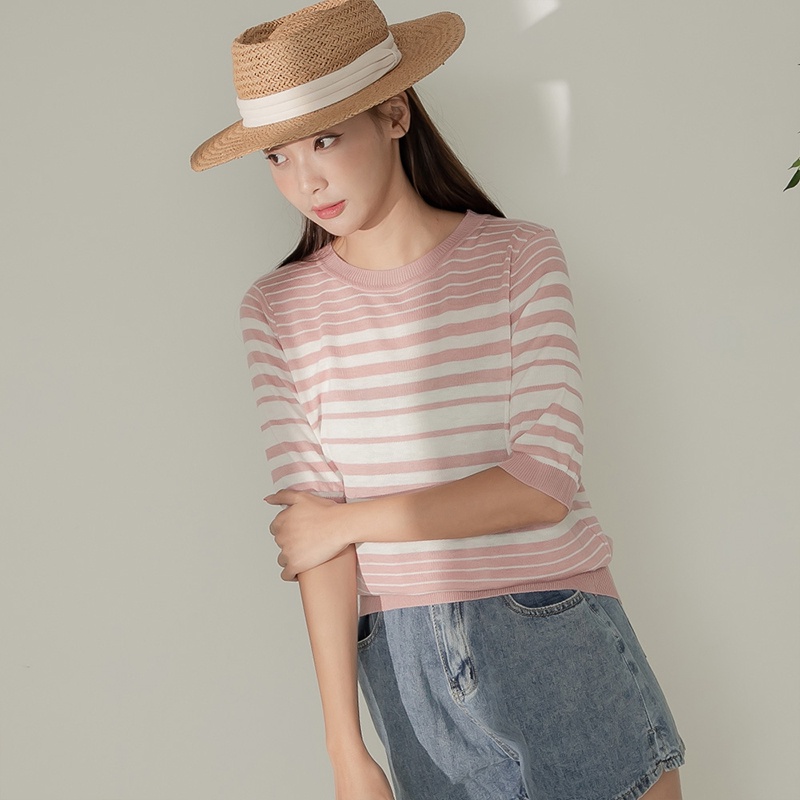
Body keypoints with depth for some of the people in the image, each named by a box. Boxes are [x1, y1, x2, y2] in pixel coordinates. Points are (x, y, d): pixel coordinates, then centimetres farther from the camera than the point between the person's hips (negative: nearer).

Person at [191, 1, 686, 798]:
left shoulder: (519, 256, -5)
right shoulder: (278, 309, -1)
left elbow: (543, 482, -13)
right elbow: (314, 526, -7)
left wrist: (348, 520, -9)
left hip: (559, 638, 0)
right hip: (404, 662, 1)